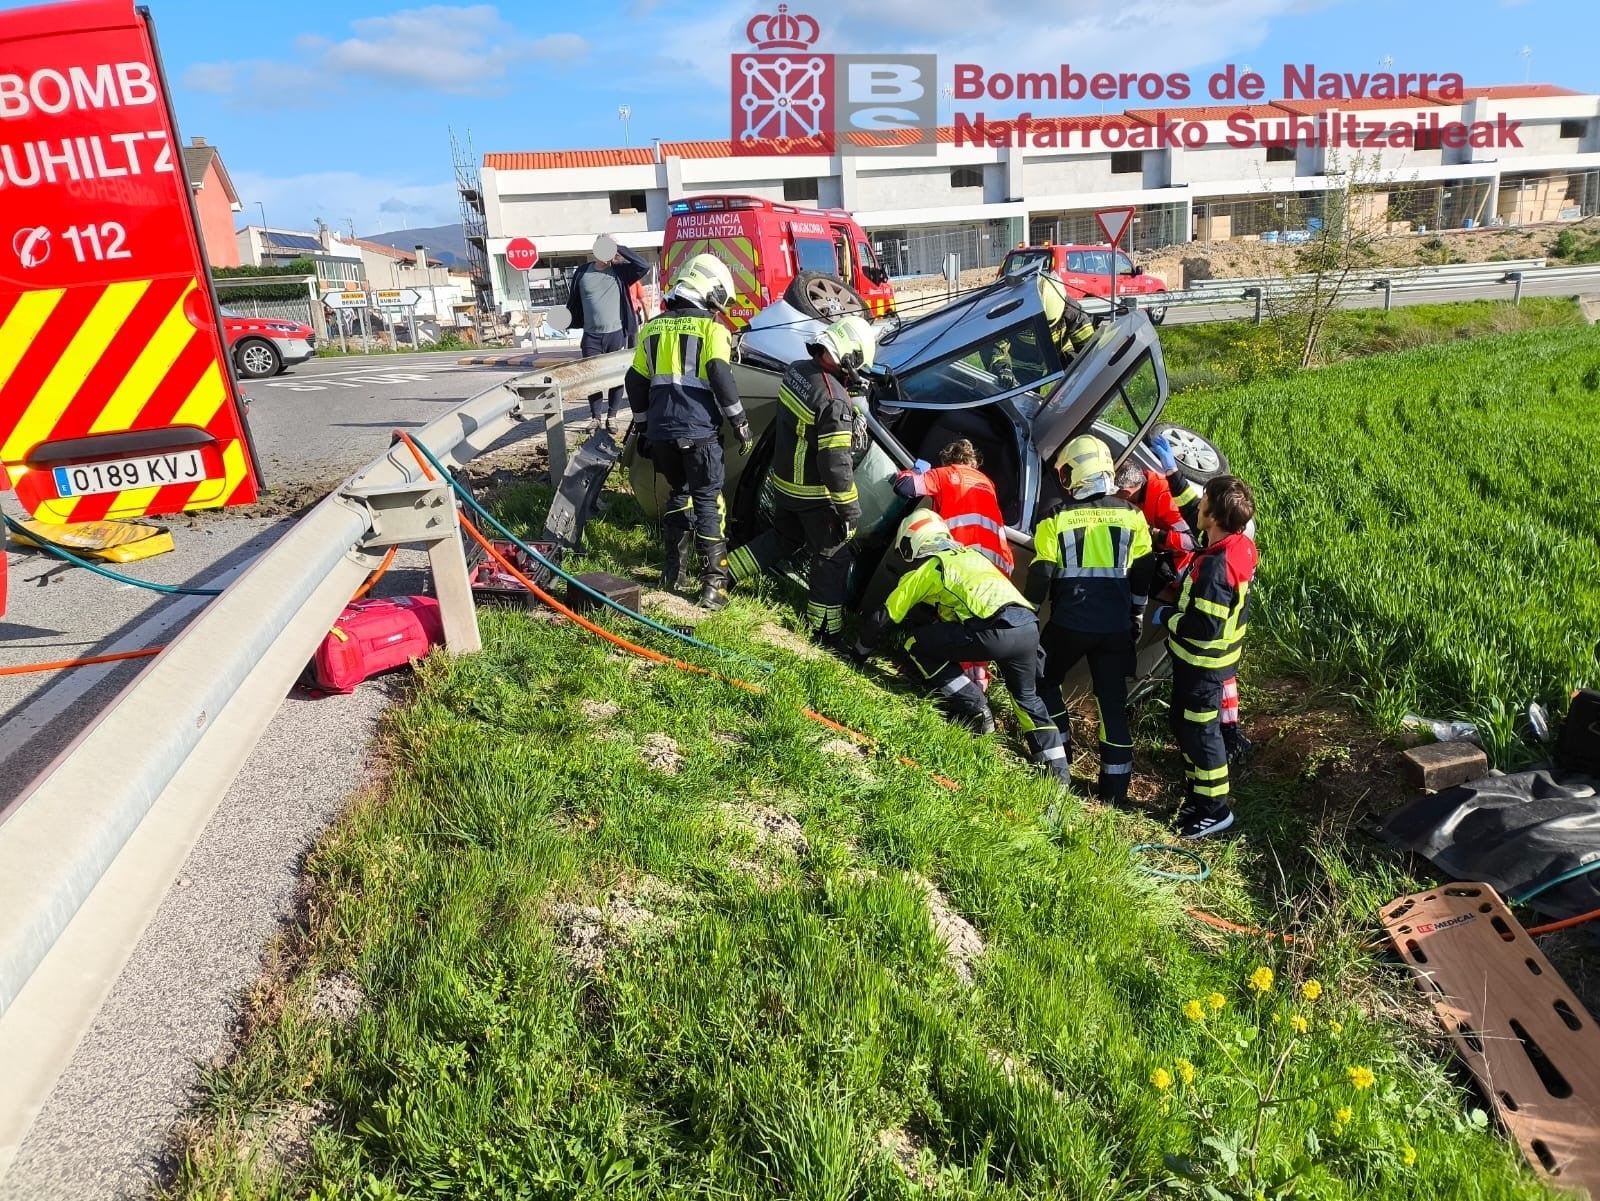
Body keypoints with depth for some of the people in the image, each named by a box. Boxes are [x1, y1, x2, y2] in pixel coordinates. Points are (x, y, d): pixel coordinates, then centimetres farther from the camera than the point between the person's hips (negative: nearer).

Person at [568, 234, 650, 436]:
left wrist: (620, 248, -17)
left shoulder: (620, 271, -2)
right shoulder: (582, 273, 4)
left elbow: (644, 267, -17)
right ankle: (595, 417, 19)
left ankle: (612, 417, 18)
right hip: (591, 336, 1)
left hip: (616, 334, -1)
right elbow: (573, 301, 12)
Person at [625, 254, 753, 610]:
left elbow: (635, 381, 17)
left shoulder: (652, 328, 15)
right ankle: (714, 582, -3)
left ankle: (674, 569, 24)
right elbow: (721, 378, -12)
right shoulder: (710, 328, -1)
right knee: (708, 502, 0)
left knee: (679, 493, 22)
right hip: (699, 432, -5)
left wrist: (642, 427, 25)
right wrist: (741, 424, -5)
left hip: (661, 432, 5)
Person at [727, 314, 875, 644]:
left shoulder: (797, 369, -5)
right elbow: (835, 465, -27)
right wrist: (850, 509, -16)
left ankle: (725, 570, 32)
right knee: (834, 556, 8)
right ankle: (825, 629, 16)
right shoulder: (835, 401, -29)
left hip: (783, 482, 8)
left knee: (784, 539, 29)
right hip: (815, 494, -8)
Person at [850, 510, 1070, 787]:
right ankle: (1058, 773, 26)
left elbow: (883, 618, 17)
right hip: (1029, 627, 8)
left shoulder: (924, 569, 12)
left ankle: (974, 711, 7)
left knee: (918, 645, 8)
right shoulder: (969, 555, 33)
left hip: (996, 631, -8)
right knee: (1027, 699, 27)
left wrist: (857, 654, 31)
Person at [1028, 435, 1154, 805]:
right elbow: (1143, 574, 9)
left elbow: (1041, 577, -4)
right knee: (1113, 700, 9)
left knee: (1044, 680, 21)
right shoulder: (1131, 515, 2)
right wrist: (1136, 617, 21)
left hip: (1070, 622, -3)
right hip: (1117, 626, 3)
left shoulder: (1056, 519, -6)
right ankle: (1116, 784, 11)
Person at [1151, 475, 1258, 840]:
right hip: (1202, 659, 9)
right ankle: (1198, 793, 38)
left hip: (1202, 664, -9)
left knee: (1200, 732, 6)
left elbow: (1202, 627, -31)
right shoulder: (1239, 544, -4)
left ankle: (1215, 810, 22)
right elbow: (1192, 516, 15)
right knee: (1184, 724, 22)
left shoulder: (1216, 567, -32)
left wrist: (1165, 618, -14)